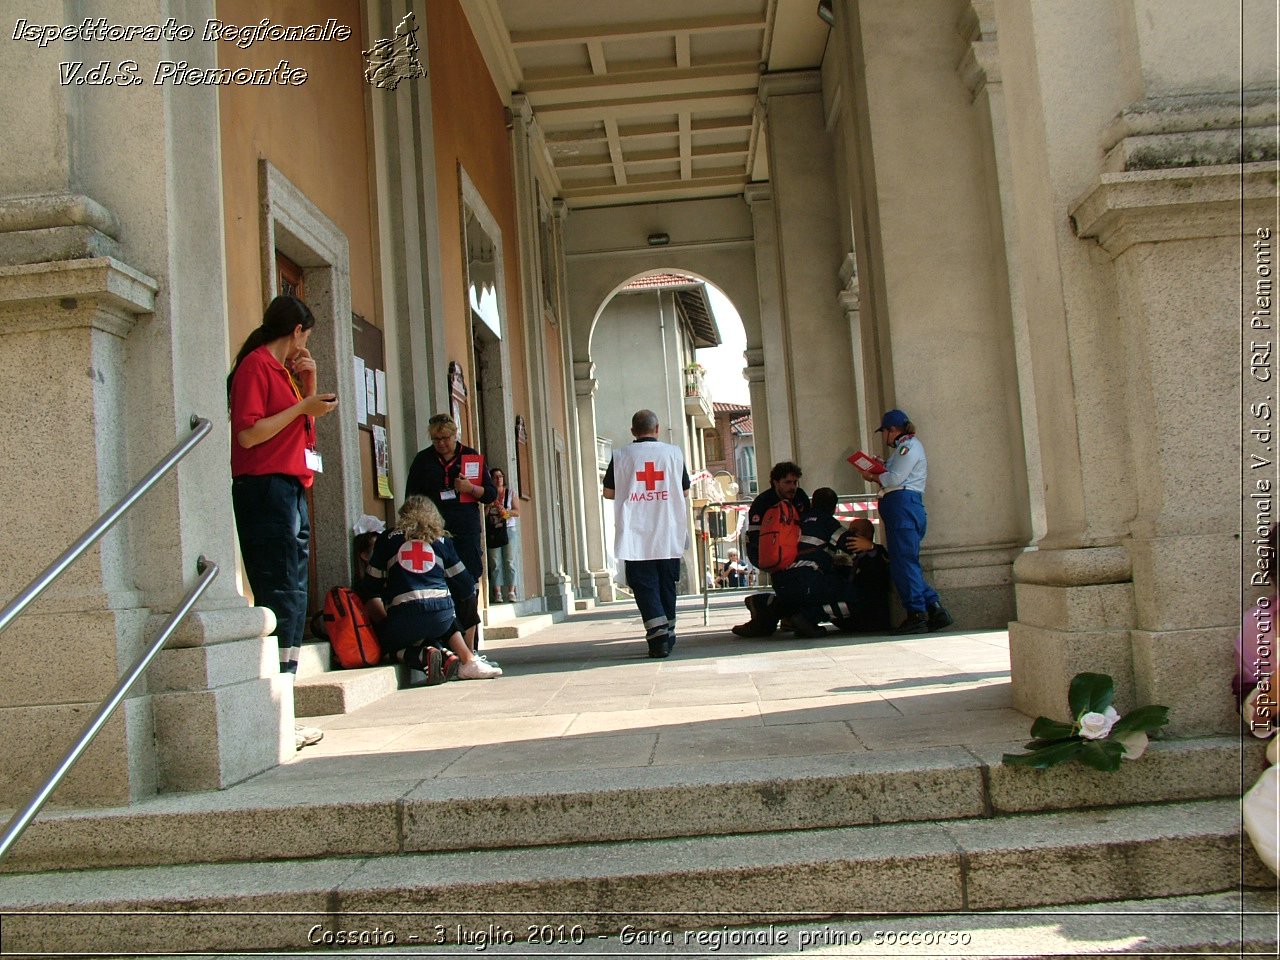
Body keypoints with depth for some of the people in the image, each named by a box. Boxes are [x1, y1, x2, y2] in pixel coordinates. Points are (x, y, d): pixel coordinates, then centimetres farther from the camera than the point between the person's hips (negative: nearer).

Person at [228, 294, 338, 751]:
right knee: (279, 600, -12)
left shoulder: (284, 370, 22)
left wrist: (310, 387, 12)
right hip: (264, 488, -10)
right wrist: (303, 405, -11)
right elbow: (248, 433, -15)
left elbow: (303, 431, 25)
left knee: (292, 600, 9)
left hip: (292, 491, 10)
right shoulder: (254, 365, -5)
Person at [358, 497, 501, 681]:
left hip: (403, 617, -2)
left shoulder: (388, 539, 14)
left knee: (391, 643, 27)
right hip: (443, 613, 3)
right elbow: (466, 586, 18)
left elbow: (371, 584, 15)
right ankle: (468, 661, 12)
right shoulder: (442, 541, 16)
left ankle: (425, 656, -5)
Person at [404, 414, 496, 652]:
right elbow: (412, 498, 10)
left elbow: (491, 494, 12)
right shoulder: (423, 460, 9)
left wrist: (471, 488, -7)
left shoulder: (473, 458, 10)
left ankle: (468, 650, 7)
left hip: (467, 535, 1)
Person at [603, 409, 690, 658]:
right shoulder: (674, 453, 3)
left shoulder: (621, 455, 0)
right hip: (669, 535, 2)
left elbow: (608, 492, 4)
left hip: (636, 536, -2)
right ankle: (668, 635, 21)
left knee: (644, 584, -1)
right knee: (667, 583, 14)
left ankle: (658, 636, -15)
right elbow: (685, 491, 9)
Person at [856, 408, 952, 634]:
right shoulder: (905, 447, 27)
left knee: (904, 562, -11)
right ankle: (935, 609, 4)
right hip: (900, 508, 10)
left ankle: (916, 616, -11)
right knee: (905, 563, 7)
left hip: (903, 504, -10)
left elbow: (895, 479, -13)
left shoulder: (909, 445, -4)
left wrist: (872, 477, 1)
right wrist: (878, 474, 13)